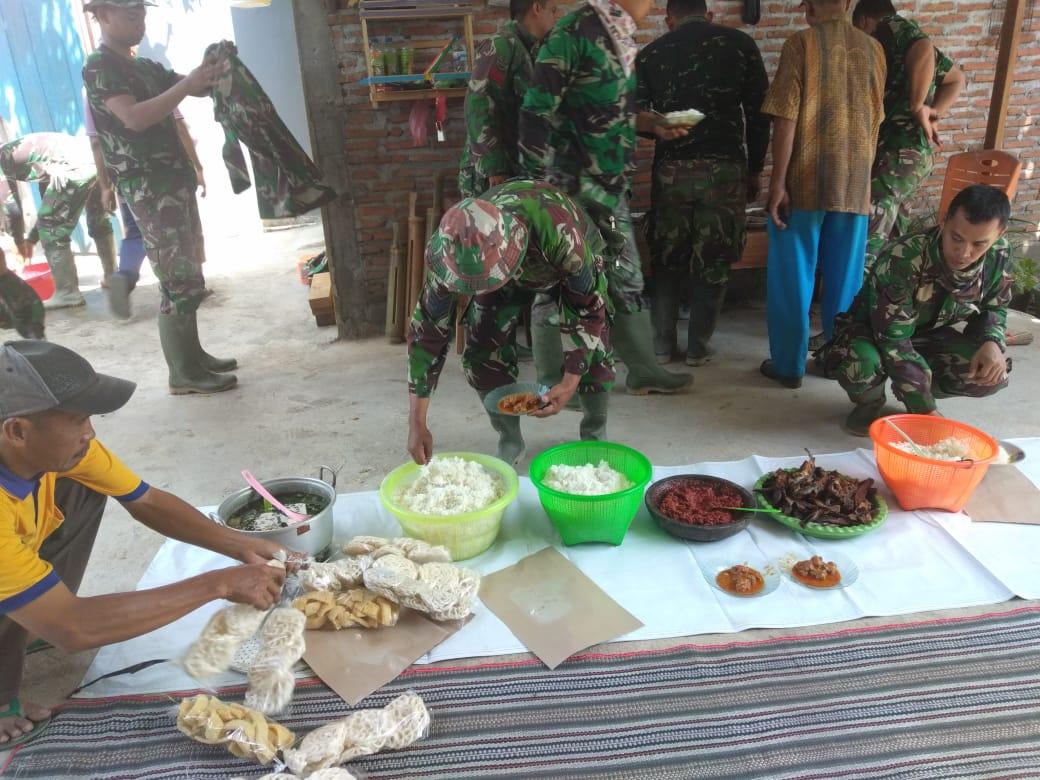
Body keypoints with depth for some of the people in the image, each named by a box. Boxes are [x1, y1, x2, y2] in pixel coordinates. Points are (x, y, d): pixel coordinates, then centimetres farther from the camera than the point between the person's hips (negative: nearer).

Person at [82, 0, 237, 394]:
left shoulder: (145, 66, 19)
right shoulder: (99, 66, -8)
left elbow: (198, 89, 16)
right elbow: (135, 118, -24)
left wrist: (212, 71, -5)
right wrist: (187, 84, -25)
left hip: (174, 182, 9)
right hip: (148, 191, -9)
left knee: (188, 277, 12)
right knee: (179, 282, -9)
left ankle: (194, 355, 22)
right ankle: (183, 373, -2)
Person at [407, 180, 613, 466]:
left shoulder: (559, 230, -47)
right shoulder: (452, 249, -36)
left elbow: (587, 307, -32)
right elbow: (428, 329, -28)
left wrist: (571, 383, -36)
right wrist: (417, 422, -29)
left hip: (575, 266, -2)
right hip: (510, 269, 3)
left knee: (593, 349, -17)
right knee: (482, 348, -10)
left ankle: (595, 436, 10)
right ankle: (510, 441, 12)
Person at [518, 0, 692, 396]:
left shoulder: (618, 36, 12)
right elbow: (536, 112, -18)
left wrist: (650, 123, 12)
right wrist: (539, 187, -20)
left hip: (608, 186, 9)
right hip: (569, 186, -9)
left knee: (626, 276, 14)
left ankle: (642, 369, 27)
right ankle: (550, 380, 17)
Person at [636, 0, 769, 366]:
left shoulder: (651, 54, 7)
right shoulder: (740, 43, 6)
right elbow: (758, 113, 3)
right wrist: (755, 169, 11)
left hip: (671, 168, 1)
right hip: (725, 168, -1)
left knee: (666, 260, 12)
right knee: (713, 262, 7)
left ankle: (662, 344, 14)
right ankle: (698, 347, 12)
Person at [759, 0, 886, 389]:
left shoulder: (801, 43, -5)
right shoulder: (874, 49, 9)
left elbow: (786, 120, -12)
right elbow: (873, 120, 16)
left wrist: (777, 183, -10)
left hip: (805, 181, -4)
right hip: (855, 182, 4)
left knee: (791, 279, 5)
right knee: (845, 279, 12)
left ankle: (789, 365, 10)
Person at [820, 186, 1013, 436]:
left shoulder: (999, 254, -17)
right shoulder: (901, 259, -35)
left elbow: (995, 307, 3)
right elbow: (893, 341, -33)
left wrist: (992, 343, -22)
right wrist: (927, 410, -35)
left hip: (932, 336, 5)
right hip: (875, 334, -5)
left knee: (995, 374, -20)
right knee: (861, 365, -39)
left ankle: (910, 394, 9)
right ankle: (871, 402, 0)